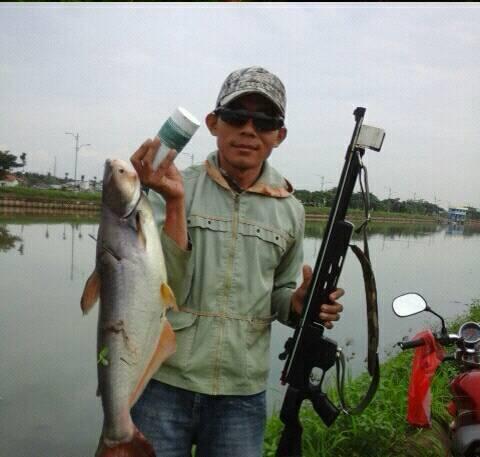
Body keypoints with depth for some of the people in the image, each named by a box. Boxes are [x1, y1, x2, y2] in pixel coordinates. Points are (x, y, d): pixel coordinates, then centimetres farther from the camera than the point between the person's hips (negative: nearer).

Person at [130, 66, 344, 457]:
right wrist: (175, 201, -24)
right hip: (162, 384, -2)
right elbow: (164, 288, -14)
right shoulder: (174, 188, -5)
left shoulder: (289, 210, 3)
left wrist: (300, 303, -7)